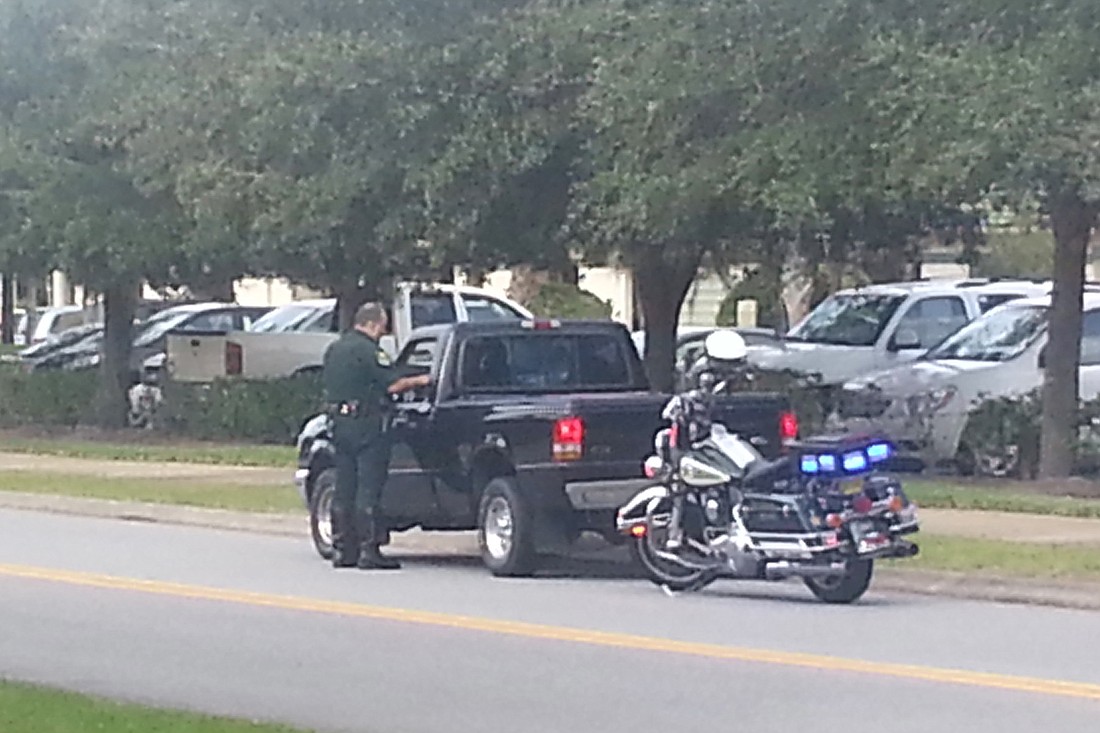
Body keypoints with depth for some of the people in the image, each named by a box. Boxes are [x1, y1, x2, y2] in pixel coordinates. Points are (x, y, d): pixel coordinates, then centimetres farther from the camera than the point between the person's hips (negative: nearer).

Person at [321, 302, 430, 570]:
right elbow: (392, 384, -17)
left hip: (340, 424, 8)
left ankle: (342, 550, 13)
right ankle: (369, 550, -9)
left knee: (344, 488, 11)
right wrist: (419, 381, -3)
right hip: (366, 424, -8)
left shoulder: (333, 349, 16)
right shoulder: (368, 350, -12)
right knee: (369, 488, -7)